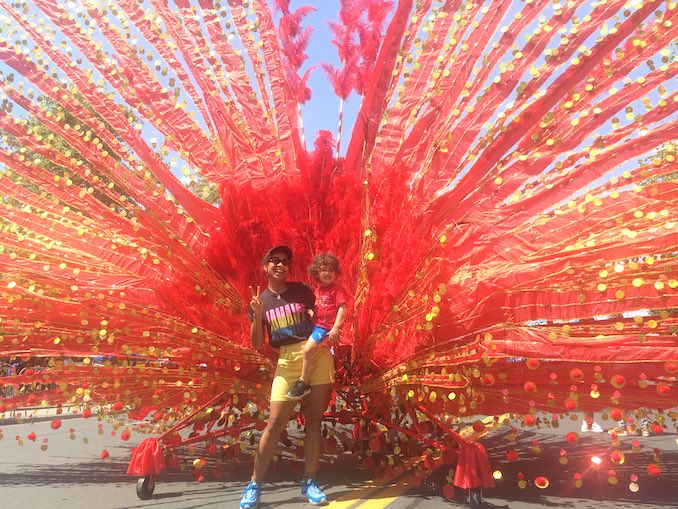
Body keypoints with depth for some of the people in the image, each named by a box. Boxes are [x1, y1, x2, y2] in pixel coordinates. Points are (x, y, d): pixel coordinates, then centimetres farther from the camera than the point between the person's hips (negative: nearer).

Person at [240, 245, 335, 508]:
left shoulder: (302, 290, 7)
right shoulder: (259, 301, 7)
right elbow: (257, 344, 3)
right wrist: (257, 315, -12)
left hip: (319, 354, 1)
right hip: (288, 360, -1)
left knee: (314, 420, 4)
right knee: (275, 422, -5)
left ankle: (309, 482, 14)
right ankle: (254, 485, 7)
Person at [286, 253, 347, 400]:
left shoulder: (337, 289, -10)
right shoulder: (318, 289, 11)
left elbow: (342, 308, -18)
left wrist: (336, 328, -25)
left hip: (326, 327, -9)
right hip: (316, 324, 9)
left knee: (308, 349, -25)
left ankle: (303, 384, -11)